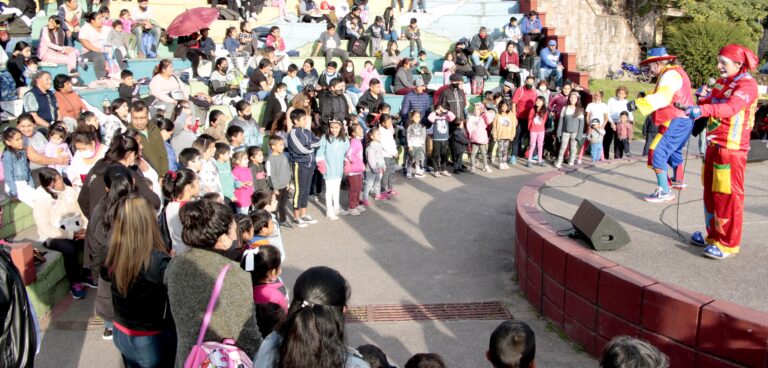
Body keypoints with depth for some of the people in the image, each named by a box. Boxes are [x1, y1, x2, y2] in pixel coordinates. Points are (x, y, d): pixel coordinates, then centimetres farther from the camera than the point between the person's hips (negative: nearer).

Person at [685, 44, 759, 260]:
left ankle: (728, 244, 0)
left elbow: (731, 107, -31)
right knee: (710, 193, 15)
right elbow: (712, 105, 22)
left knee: (728, 196, -6)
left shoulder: (747, 84, -13)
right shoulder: (722, 82, 15)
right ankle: (713, 236, 28)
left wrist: (703, 110, -45)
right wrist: (703, 99, 2)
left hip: (732, 149, -9)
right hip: (714, 145, 9)